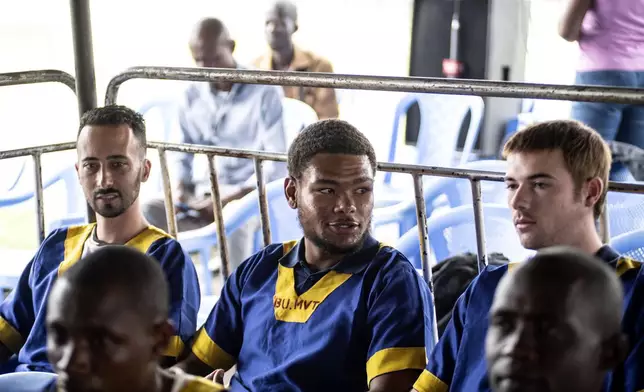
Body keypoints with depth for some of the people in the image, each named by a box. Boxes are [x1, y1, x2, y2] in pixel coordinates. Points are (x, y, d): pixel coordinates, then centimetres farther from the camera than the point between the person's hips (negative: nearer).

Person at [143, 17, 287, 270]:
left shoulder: (264, 91, -8)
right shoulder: (194, 94, 7)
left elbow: (275, 160, -12)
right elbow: (184, 149, 14)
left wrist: (235, 196, -22)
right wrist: (181, 189, -7)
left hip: (253, 193, -5)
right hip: (204, 192, 5)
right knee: (147, 213, -22)